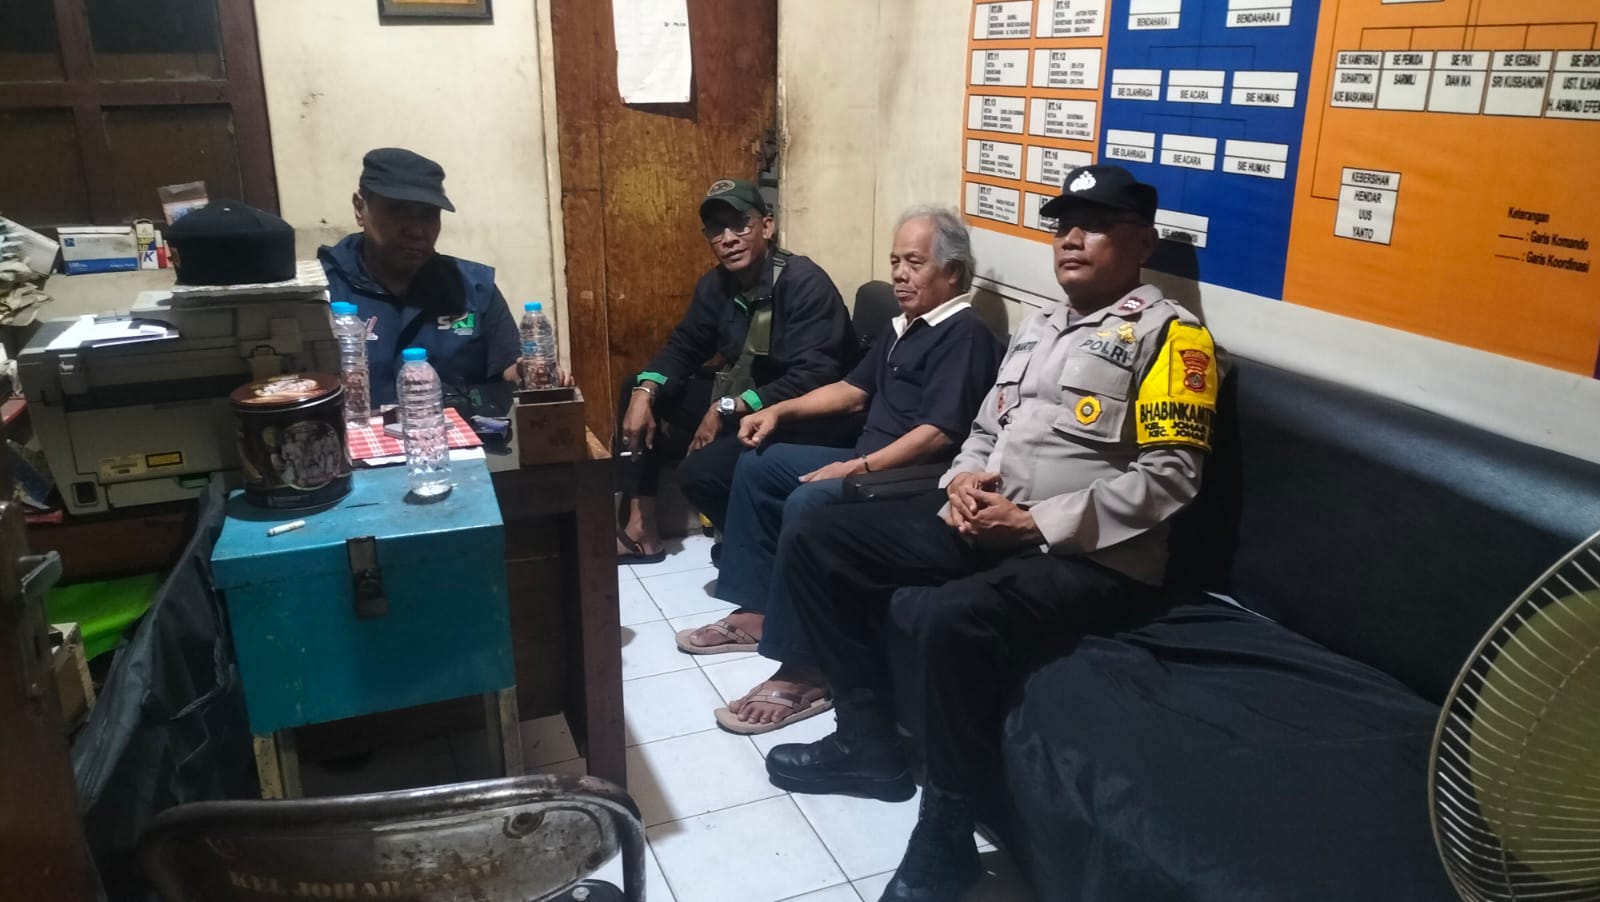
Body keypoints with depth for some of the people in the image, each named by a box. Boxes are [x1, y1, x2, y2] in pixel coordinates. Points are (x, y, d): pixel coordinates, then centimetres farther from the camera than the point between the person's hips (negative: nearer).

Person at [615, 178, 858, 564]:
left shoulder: (804, 283, -21)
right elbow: (683, 346, 12)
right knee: (638, 392, 9)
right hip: (740, 403, 9)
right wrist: (645, 392, -8)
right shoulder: (717, 285, 4)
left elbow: (812, 379, -29)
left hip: (803, 421, -9)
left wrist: (728, 409, -28)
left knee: (700, 472, -28)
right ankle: (641, 529, 11)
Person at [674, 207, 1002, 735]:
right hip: (869, 461, 11)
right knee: (757, 465, 11)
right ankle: (757, 611, 11)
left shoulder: (964, 333, -14)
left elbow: (940, 434, -24)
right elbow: (854, 391, 24)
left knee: (807, 504, -33)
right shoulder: (904, 326, 17)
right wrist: (780, 410, 12)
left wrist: (857, 469, -26)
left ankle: (804, 673, -27)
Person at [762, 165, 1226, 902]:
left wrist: (1036, 522, -18)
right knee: (814, 542, 1)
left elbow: (1167, 479, -13)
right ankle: (870, 741, 10)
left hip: (1090, 557, -8)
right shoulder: (1037, 327, 20)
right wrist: (964, 480, -1)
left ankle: (944, 836, -14)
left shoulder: (1169, 333, -5)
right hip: (981, 522, 9)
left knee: (956, 619, -38)